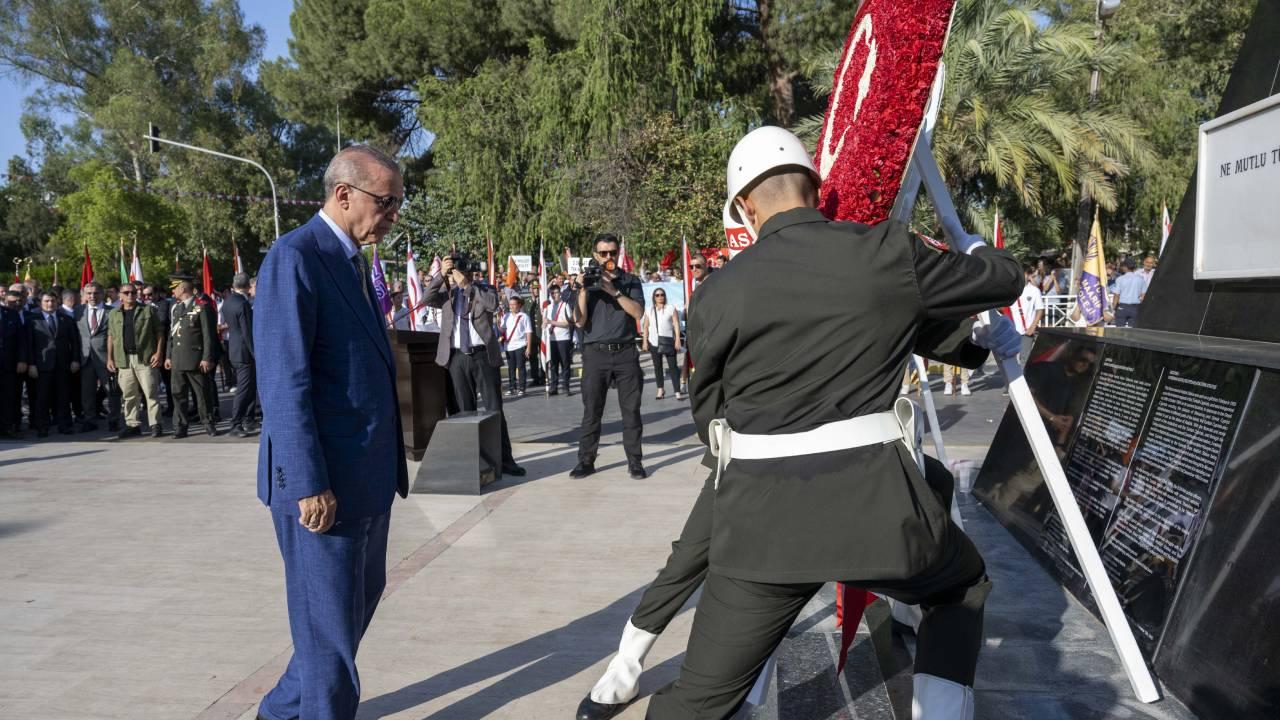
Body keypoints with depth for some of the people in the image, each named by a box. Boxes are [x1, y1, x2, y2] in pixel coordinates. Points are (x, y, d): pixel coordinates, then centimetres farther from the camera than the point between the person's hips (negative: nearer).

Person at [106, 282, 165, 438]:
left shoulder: (148, 310, 4)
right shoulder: (113, 314, 14)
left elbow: (159, 332, 1)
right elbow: (111, 337, 15)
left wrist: (159, 353, -8)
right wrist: (110, 358, 9)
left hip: (145, 358, -3)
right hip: (124, 360, 3)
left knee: (151, 393, -4)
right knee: (128, 395, 7)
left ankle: (155, 425, 1)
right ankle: (132, 425, 15)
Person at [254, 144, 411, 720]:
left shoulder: (353, 261, 14)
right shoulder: (294, 258, -15)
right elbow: (283, 383, -20)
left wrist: (390, 461, 14)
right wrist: (309, 485, -21)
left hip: (367, 474, 10)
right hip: (323, 481, -10)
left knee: (362, 596, 21)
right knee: (329, 617, 6)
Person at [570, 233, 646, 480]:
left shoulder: (630, 281, 9)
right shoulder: (588, 282, 9)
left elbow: (638, 312, -7)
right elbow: (580, 321, 0)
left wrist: (614, 291, -14)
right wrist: (583, 290, -9)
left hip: (625, 352, 0)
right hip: (596, 353, 0)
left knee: (631, 409, 1)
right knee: (591, 410, 1)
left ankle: (635, 461, 8)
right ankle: (586, 460, 10)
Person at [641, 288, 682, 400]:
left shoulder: (671, 308, 5)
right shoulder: (649, 310, 11)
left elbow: (676, 324, 0)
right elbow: (646, 327, 10)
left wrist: (678, 340, -7)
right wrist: (645, 342, 3)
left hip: (668, 341, -3)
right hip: (654, 341, 3)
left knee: (672, 366, -6)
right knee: (657, 366, 9)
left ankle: (677, 391, -6)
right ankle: (660, 389, 19)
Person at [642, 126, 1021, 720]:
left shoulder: (717, 293, 0)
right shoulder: (891, 253, 0)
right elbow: (1003, 279, 15)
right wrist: (967, 243, 37)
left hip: (762, 513, 1)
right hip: (877, 497, 0)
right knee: (964, 587, 33)